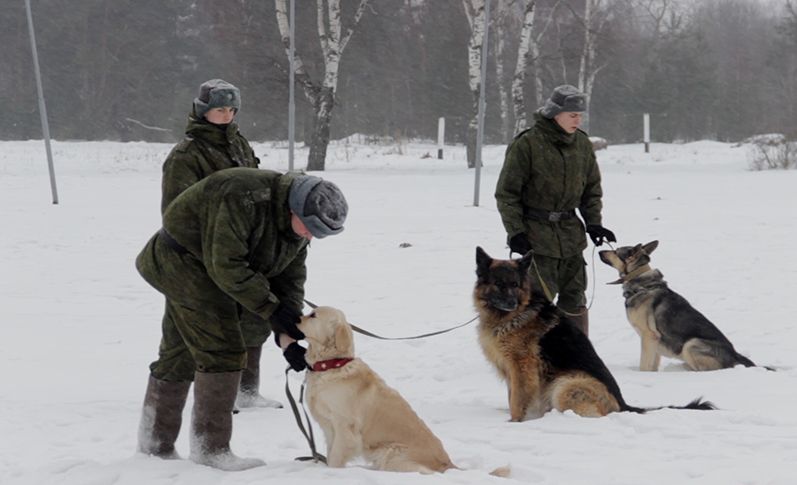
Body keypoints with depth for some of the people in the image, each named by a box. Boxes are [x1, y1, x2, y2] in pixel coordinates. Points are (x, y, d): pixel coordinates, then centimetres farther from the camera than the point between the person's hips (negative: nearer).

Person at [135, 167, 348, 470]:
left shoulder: (297, 223, -3)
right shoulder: (246, 197, -32)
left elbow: (289, 280, 0)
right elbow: (226, 265, -31)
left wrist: (287, 337, -12)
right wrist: (273, 309, -28)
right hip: (185, 260, -9)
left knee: (178, 356, 17)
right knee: (223, 352, -13)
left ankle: (155, 443, 28)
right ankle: (212, 449, -7)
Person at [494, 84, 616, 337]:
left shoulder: (582, 143, 6)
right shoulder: (527, 143, -12)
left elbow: (592, 187, 17)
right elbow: (506, 193, -8)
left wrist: (593, 223, 6)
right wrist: (515, 231, -13)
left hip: (570, 233, 6)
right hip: (536, 234, -6)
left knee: (575, 298, 10)